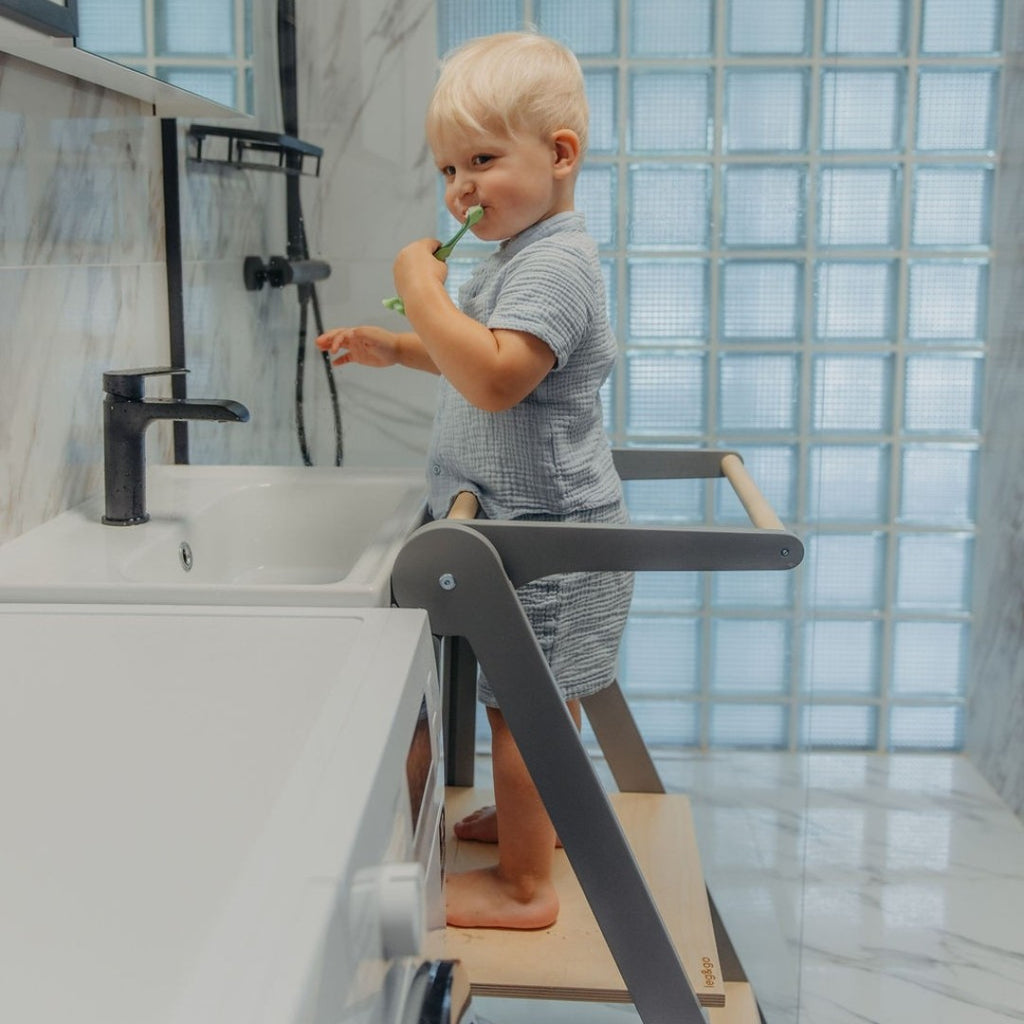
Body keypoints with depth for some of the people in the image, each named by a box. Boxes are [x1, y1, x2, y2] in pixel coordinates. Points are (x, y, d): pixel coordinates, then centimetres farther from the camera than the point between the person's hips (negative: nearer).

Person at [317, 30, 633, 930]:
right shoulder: (516, 257, 12)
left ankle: (523, 887, 11)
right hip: (531, 526, 10)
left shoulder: (555, 264, -21)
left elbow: (495, 377, -35)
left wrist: (422, 288, -26)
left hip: (544, 531, -10)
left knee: (520, 705, -2)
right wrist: (399, 347, 16)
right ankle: (542, 812, 43)